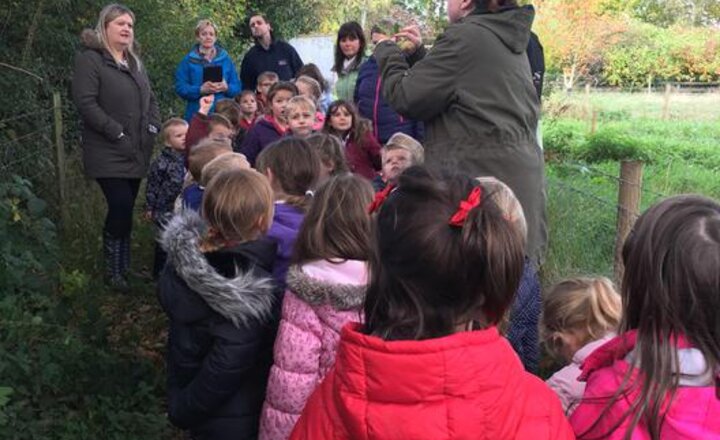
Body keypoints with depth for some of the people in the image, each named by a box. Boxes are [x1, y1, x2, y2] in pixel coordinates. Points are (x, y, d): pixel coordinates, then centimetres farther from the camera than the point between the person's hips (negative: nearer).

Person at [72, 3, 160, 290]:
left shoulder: (134, 62, 17)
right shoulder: (89, 59, -8)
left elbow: (150, 100, 20)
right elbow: (85, 102, -17)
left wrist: (152, 128, 3)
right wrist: (117, 134, -19)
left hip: (137, 153, 7)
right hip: (108, 154, -7)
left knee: (125, 209, 10)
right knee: (121, 207, -14)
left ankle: (123, 266, 21)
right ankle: (114, 270, 2)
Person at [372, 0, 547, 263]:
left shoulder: (466, 36, -12)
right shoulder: (507, 39, 16)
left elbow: (406, 98, -9)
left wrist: (387, 51, 7)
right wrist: (418, 54, 18)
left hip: (482, 176, -9)